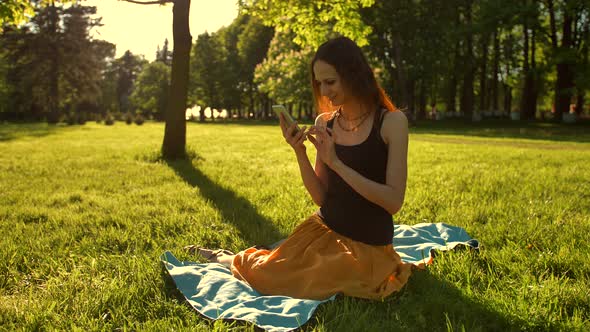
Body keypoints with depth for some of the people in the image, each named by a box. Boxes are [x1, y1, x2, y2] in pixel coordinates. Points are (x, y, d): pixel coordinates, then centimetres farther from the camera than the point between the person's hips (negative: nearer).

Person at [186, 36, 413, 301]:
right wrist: (300, 153, -15)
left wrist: (335, 162, -24)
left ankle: (232, 261, 21)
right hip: (323, 229, 4)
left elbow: (394, 201, -19)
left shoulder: (392, 121, -14)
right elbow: (321, 197, 1)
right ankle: (227, 259, 24)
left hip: (366, 245, -4)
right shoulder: (324, 122, 0)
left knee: (264, 278, -10)